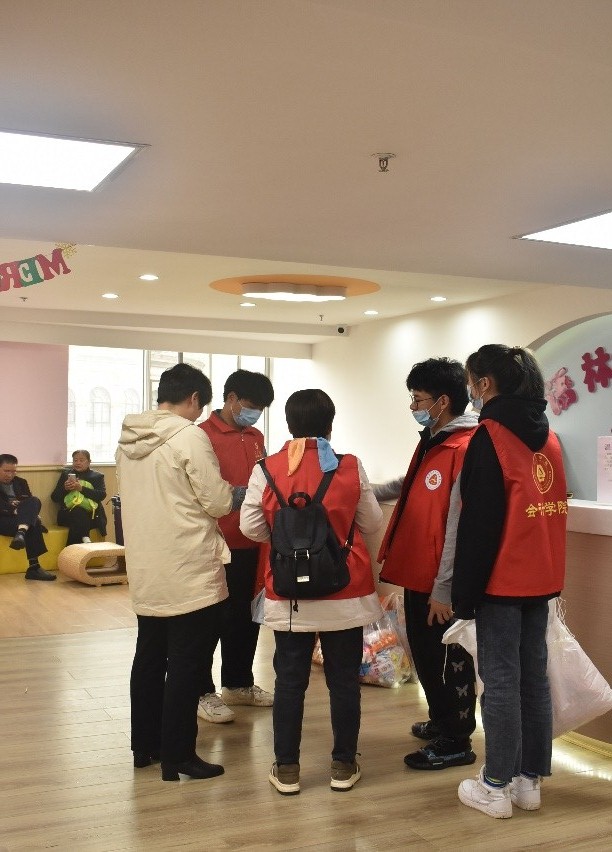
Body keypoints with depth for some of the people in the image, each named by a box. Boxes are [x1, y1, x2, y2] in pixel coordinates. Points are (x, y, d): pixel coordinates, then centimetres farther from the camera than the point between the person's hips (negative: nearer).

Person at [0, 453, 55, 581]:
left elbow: (31, 502, 13)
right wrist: (13, 510, -22)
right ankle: (33, 567, -46)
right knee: (33, 526, -35)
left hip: (22, 520, 5)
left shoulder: (21, 482, 21)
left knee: (34, 501, -31)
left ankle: (21, 533, -53)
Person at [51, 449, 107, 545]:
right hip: (68, 513, 1)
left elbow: (102, 495, -2)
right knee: (79, 512, -35)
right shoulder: (66, 474, 23)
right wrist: (65, 488, -5)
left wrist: (81, 488, -12)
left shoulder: (97, 476, 17)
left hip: (91, 516, -1)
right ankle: (85, 539, -37)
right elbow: (54, 497, 15)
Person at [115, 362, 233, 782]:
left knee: (149, 657, 17)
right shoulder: (190, 437, -15)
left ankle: (144, 746, 27)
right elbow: (218, 503, -14)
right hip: (188, 572, -7)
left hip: (145, 569, 8)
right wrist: (232, 490, 7)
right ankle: (177, 756, 8)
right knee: (185, 664, 1)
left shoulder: (129, 440, 7)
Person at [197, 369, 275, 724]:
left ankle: (238, 684, 31)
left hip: (251, 543, 7)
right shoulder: (204, 436, -11)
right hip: (218, 545, -7)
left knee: (246, 616, 16)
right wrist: (249, 492, -24)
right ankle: (202, 693, 15)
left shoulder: (255, 436, 13)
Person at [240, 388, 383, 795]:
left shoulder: (266, 469, -6)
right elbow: (372, 523, 3)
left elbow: (252, 527, -1)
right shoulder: (351, 467, -6)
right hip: (345, 593, 0)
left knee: (290, 681, 10)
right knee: (344, 680, 11)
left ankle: (286, 768, 18)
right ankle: (344, 765, 21)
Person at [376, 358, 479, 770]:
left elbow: (459, 527, -22)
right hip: (418, 574, 9)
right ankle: (441, 721, 38)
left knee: (448, 660, 5)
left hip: (441, 583, -9)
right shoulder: (432, 441, 10)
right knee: (425, 654, 21)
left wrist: (444, 588, -21)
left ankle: (456, 742, 19)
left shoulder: (466, 449, -21)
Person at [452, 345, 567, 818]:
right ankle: (529, 780, 20)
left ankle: (496, 788, 8)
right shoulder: (547, 435, 10)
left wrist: (465, 591, -12)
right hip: (540, 576, 7)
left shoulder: (490, 436, -13)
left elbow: (479, 521, -16)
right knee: (534, 677, 12)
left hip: (502, 578, -7)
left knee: (501, 682, 0)